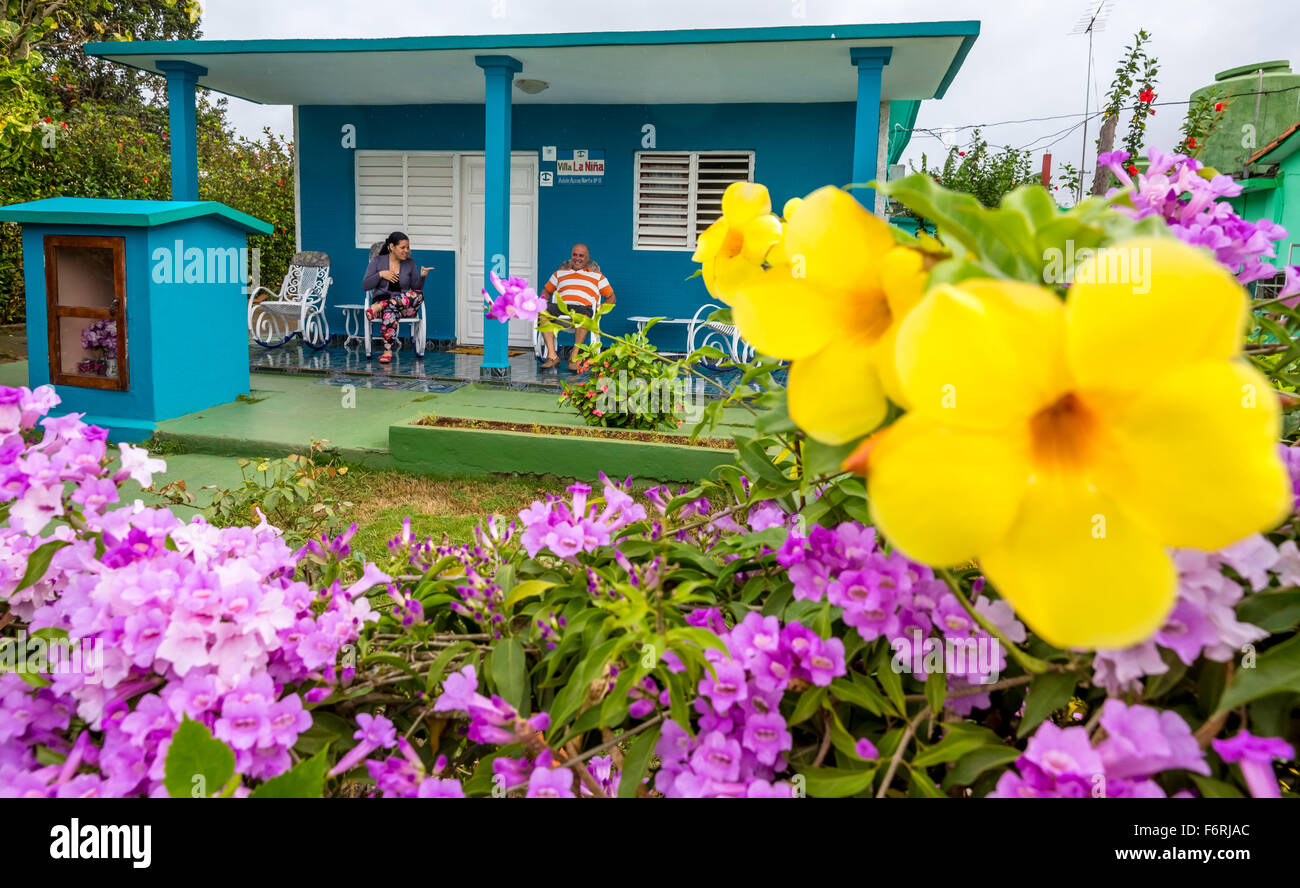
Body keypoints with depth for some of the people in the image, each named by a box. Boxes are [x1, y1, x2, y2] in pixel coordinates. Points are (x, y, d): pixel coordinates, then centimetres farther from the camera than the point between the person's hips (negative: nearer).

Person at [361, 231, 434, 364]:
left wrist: (422, 277, -10)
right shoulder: (377, 261, 6)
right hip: (381, 298, -2)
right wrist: (380, 274, -9)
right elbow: (365, 286, 3)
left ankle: (379, 307, -35)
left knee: (419, 295, -34)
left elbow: (416, 288, 10)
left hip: (405, 306, 2)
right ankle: (388, 352, -40)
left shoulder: (410, 263, 11)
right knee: (389, 312, -41)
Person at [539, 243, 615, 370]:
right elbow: (547, 290, 35)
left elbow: (610, 297, 21)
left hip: (583, 307, -2)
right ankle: (552, 355, -35)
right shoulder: (560, 273, 31)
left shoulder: (597, 276, 25)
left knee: (583, 316, -42)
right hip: (561, 306, 2)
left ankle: (574, 357, -39)